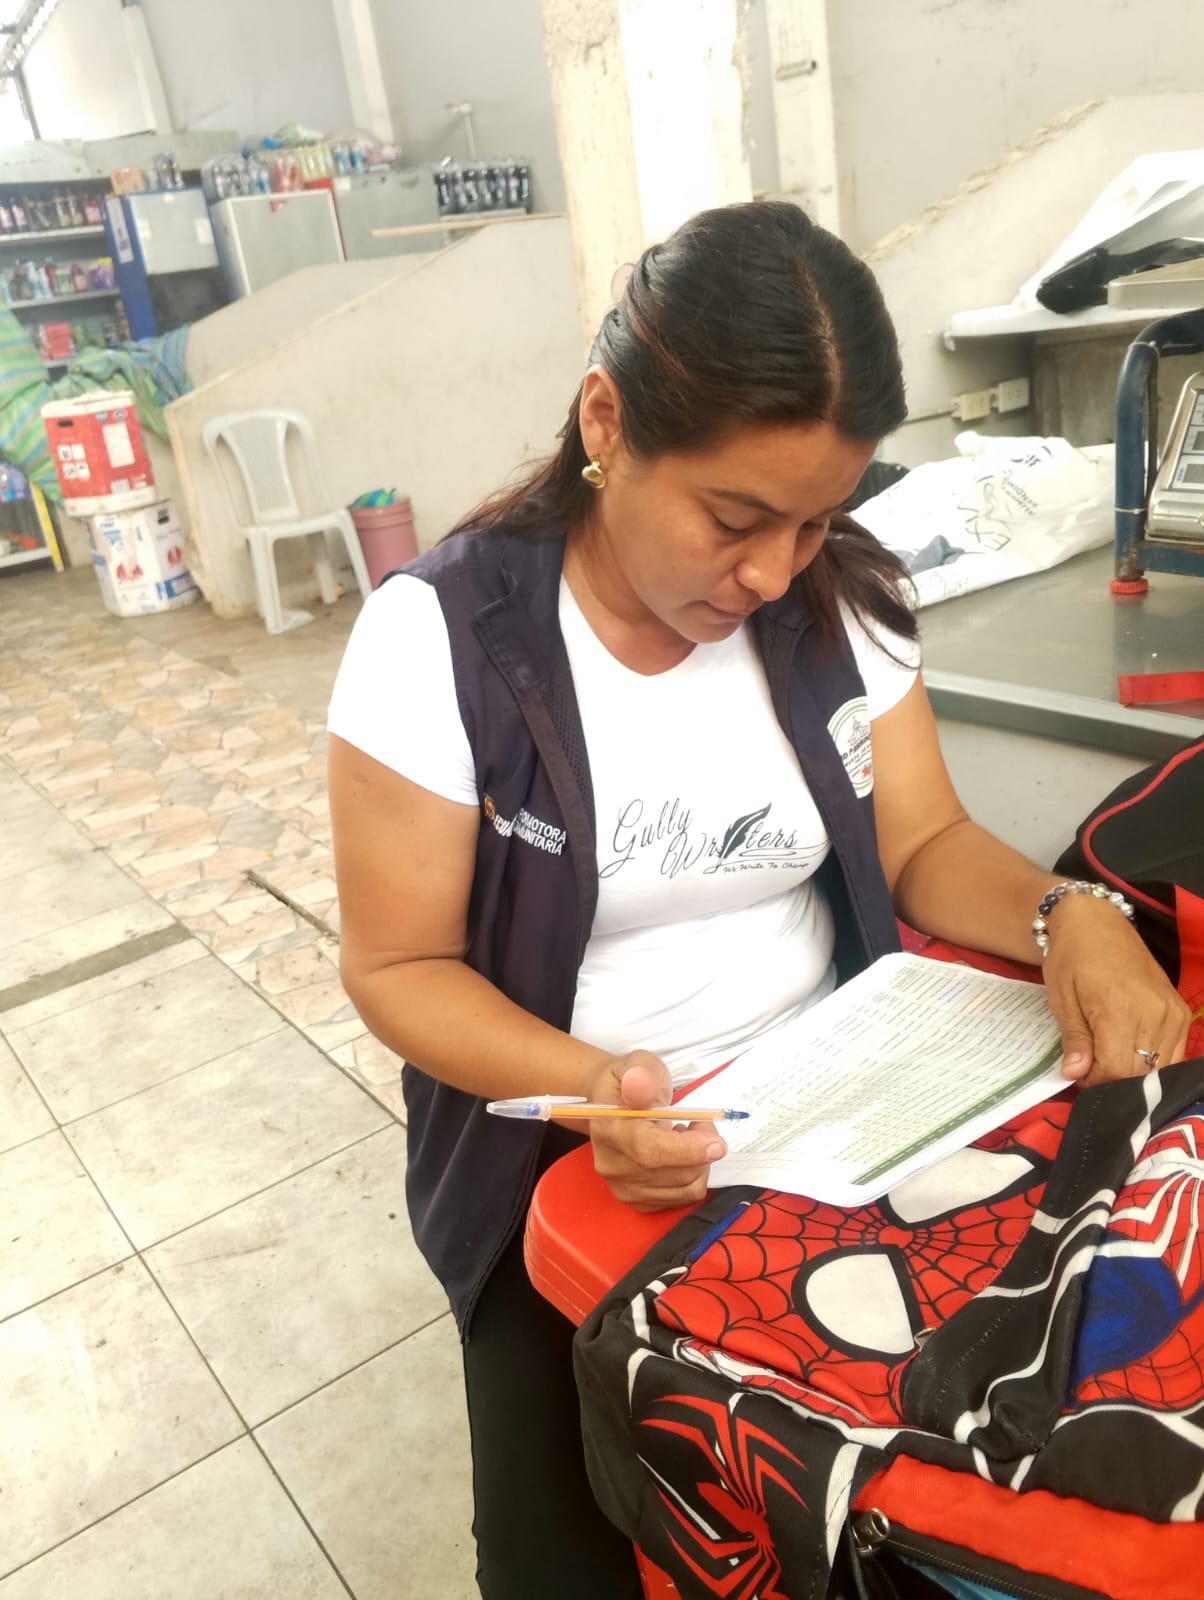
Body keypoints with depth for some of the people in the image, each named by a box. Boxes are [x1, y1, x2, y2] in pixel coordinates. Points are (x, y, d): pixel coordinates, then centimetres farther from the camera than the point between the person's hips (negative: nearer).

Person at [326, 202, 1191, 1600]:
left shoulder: (839, 599, -5)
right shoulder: (442, 636, -17)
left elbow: (922, 842, 1)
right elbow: (397, 966, -13)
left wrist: (1066, 915, -20)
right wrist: (587, 1080, -30)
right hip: (576, 1158, -2)